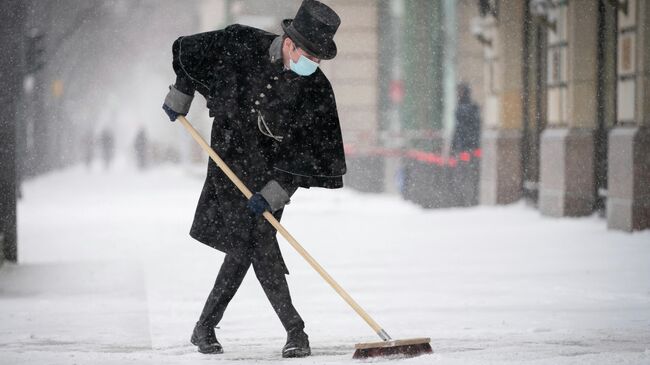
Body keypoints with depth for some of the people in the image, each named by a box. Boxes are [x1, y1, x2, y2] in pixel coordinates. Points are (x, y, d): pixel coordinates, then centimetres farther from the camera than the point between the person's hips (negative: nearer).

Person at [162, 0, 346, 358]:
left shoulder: (318, 92, -16)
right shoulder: (240, 44, -16)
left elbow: (312, 155, -14)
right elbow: (189, 53, 3)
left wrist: (273, 193, -21)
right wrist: (180, 97, 9)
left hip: (272, 172, 0)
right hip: (230, 161, 0)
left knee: (243, 248, -6)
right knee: (259, 246, -10)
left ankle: (205, 328, 10)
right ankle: (295, 331, -6)